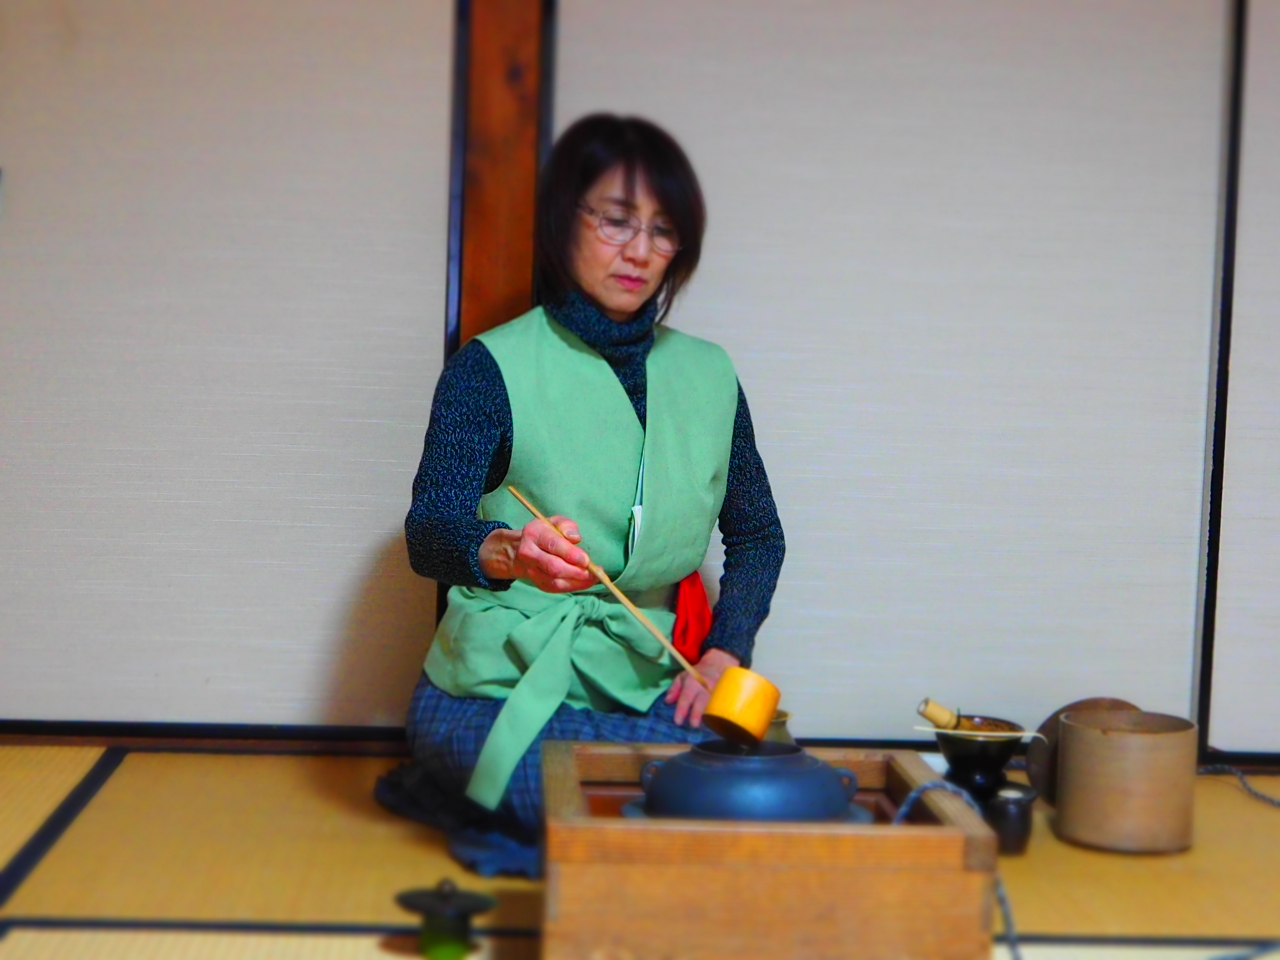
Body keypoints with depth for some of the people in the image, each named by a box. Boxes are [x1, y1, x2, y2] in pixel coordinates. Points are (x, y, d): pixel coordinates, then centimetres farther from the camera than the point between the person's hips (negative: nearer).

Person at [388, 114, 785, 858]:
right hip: (499, 692, -6)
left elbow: (758, 533, 17)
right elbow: (429, 532, -17)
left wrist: (723, 656, 1)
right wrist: (507, 552, -40)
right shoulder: (494, 367, -6)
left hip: (643, 687, 6)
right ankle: (463, 794, 1)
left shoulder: (707, 374, 8)